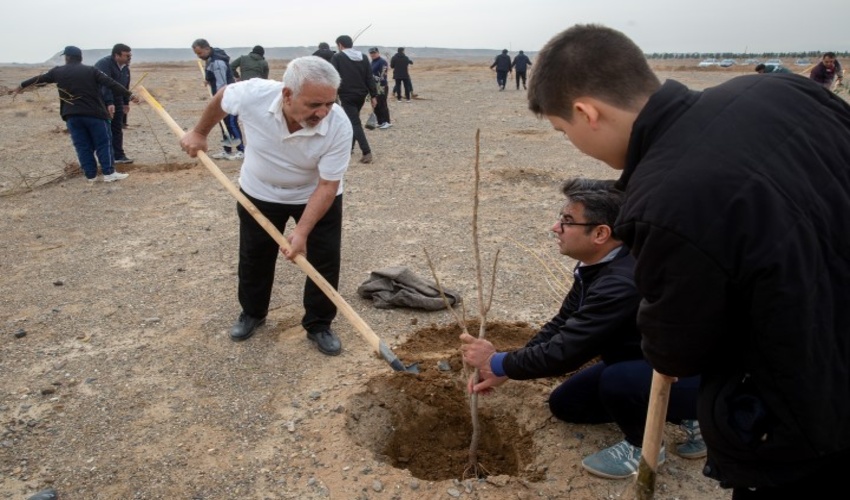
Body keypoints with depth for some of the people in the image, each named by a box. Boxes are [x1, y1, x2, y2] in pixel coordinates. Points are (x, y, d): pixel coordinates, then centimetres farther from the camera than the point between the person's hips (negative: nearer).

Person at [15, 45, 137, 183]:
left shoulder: (58, 72, 10)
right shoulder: (91, 70, -1)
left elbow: (39, 78, 25)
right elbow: (111, 83, -8)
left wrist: (22, 86, 41)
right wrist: (129, 95, -6)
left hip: (72, 115, 3)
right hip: (94, 113, -3)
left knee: (83, 146, 9)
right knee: (103, 143, 2)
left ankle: (91, 175, 11)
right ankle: (109, 173, -3)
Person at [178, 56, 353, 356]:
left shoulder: (339, 126, -34)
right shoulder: (253, 94, -32)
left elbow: (327, 185, -28)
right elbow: (222, 99, -7)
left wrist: (302, 231, -35)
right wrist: (199, 133, 6)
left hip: (315, 195, -1)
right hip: (260, 192, 2)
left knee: (325, 260, -3)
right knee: (254, 257, 14)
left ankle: (318, 325, 17)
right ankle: (252, 314, 38)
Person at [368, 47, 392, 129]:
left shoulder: (382, 62, -12)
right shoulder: (373, 62, 17)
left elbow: (383, 76, -19)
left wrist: (381, 87, -24)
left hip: (381, 86, -9)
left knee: (382, 105, -8)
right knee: (376, 105, 10)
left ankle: (387, 122, -2)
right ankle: (380, 122, 16)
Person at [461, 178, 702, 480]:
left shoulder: (624, 283, -36)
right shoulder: (599, 264, -6)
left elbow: (565, 350, -33)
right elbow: (561, 325, 2)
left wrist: (497, 362, -18)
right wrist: (502, 372, -2)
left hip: (691, 374, -9)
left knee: (617, 380, -37)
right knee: (564, 404, 10)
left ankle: (644, 446, -2)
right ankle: (683, 415, 14)